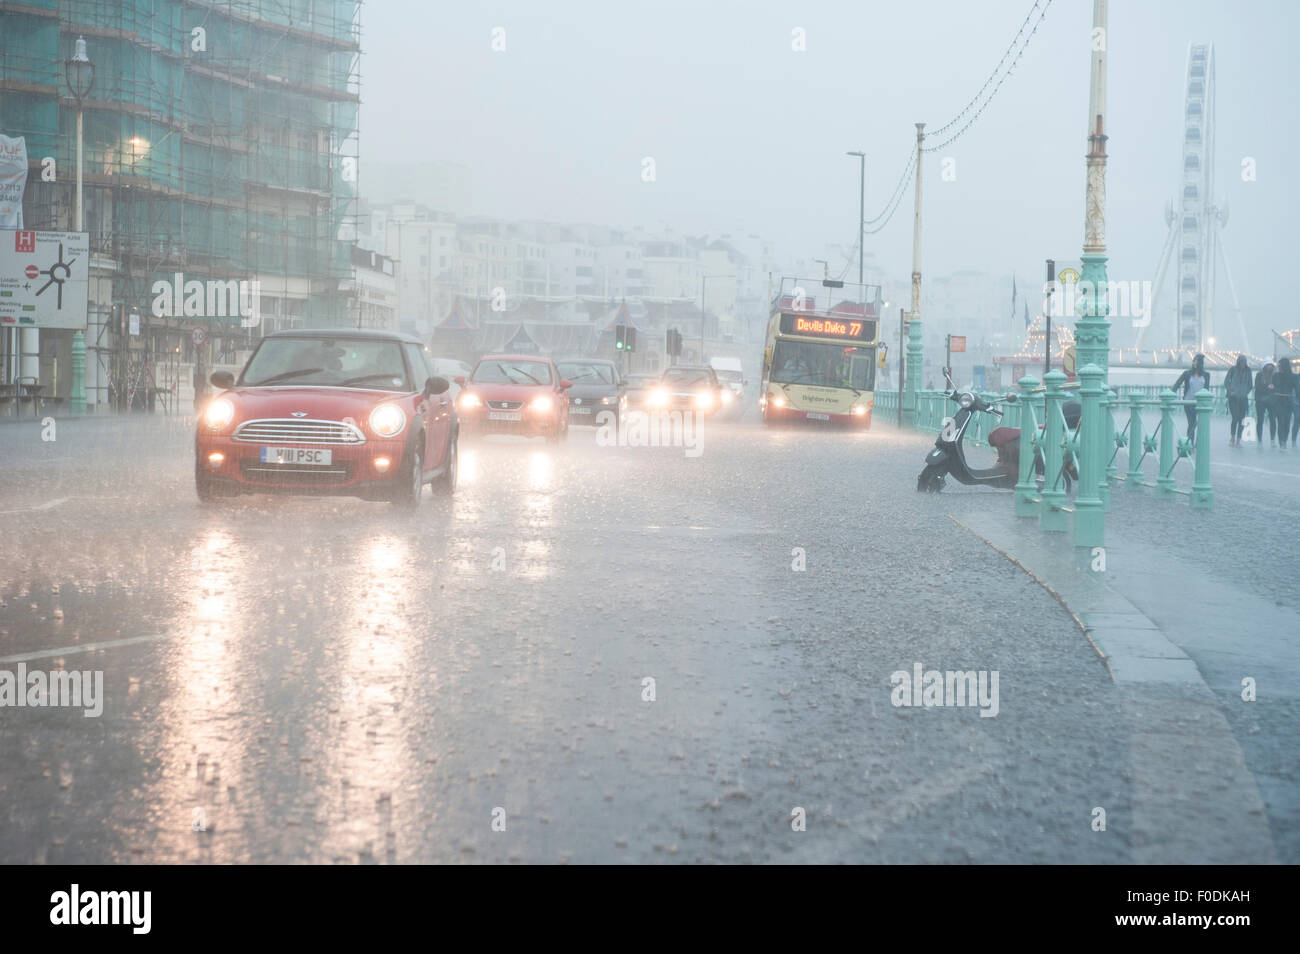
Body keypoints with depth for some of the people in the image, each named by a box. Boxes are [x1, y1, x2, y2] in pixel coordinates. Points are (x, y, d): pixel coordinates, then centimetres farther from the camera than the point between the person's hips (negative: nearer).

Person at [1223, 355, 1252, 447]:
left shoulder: (1248, 370, 6)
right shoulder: (1233, 369, -2)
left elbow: (1250, 383, 16)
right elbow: (1226, 382, 4)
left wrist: (1247, 392, 4)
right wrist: (1230, 391, -7)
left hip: (1243, 398, 3)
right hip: (1233, 398, -3)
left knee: (1242, 419, 1)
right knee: (1235, 417, -11)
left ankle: (1238, 440, 8)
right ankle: (1232, 438, 6)